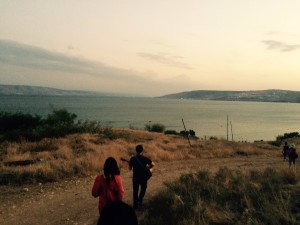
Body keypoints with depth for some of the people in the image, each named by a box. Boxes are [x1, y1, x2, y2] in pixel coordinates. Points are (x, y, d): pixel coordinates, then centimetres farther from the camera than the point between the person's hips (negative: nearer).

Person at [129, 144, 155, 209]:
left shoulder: (133, 159, -11)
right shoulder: (145, 159, -12)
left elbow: (130, 168, -4)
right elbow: (152, 164, -7)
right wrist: (149, 168, 11)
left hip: (135, 177, 0)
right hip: (144, 177, 0)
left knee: (135, 191, 14)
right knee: (143, 189, 26)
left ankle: (136, 205, 17)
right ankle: (140, 201, 18)